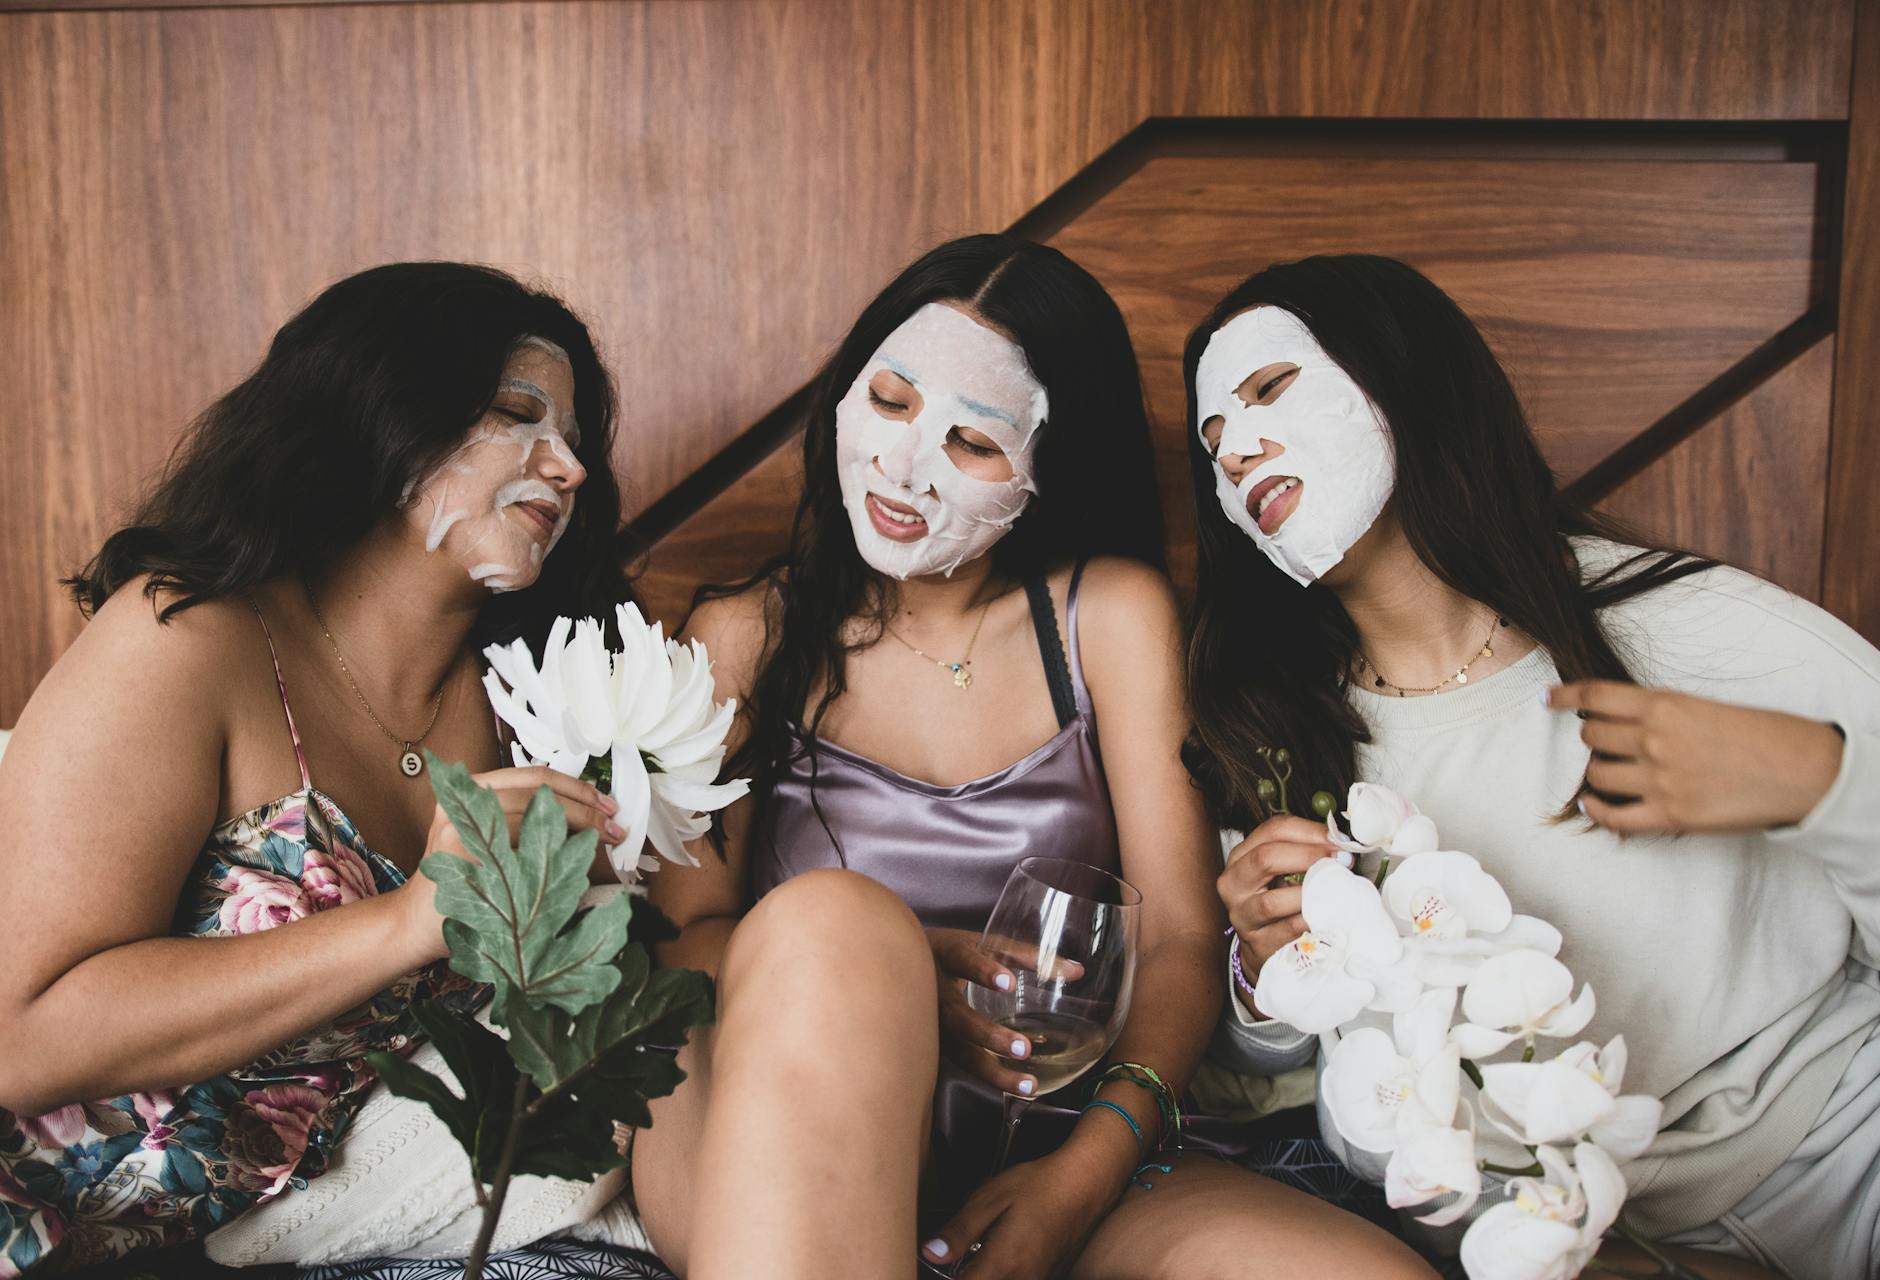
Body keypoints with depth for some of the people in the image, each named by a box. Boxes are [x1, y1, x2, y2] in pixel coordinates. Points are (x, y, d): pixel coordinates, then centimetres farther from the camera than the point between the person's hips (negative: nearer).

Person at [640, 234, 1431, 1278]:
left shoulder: (1110, 613, 8)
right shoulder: (747, 635, 10)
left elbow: (1180, 939, 1)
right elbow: (688, 933, 2)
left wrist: (1085, 1175, -16)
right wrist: (879, 978, -19)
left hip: (1040, 1158, 1)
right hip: (762, 1163, 0)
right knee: (831, 917, -35)